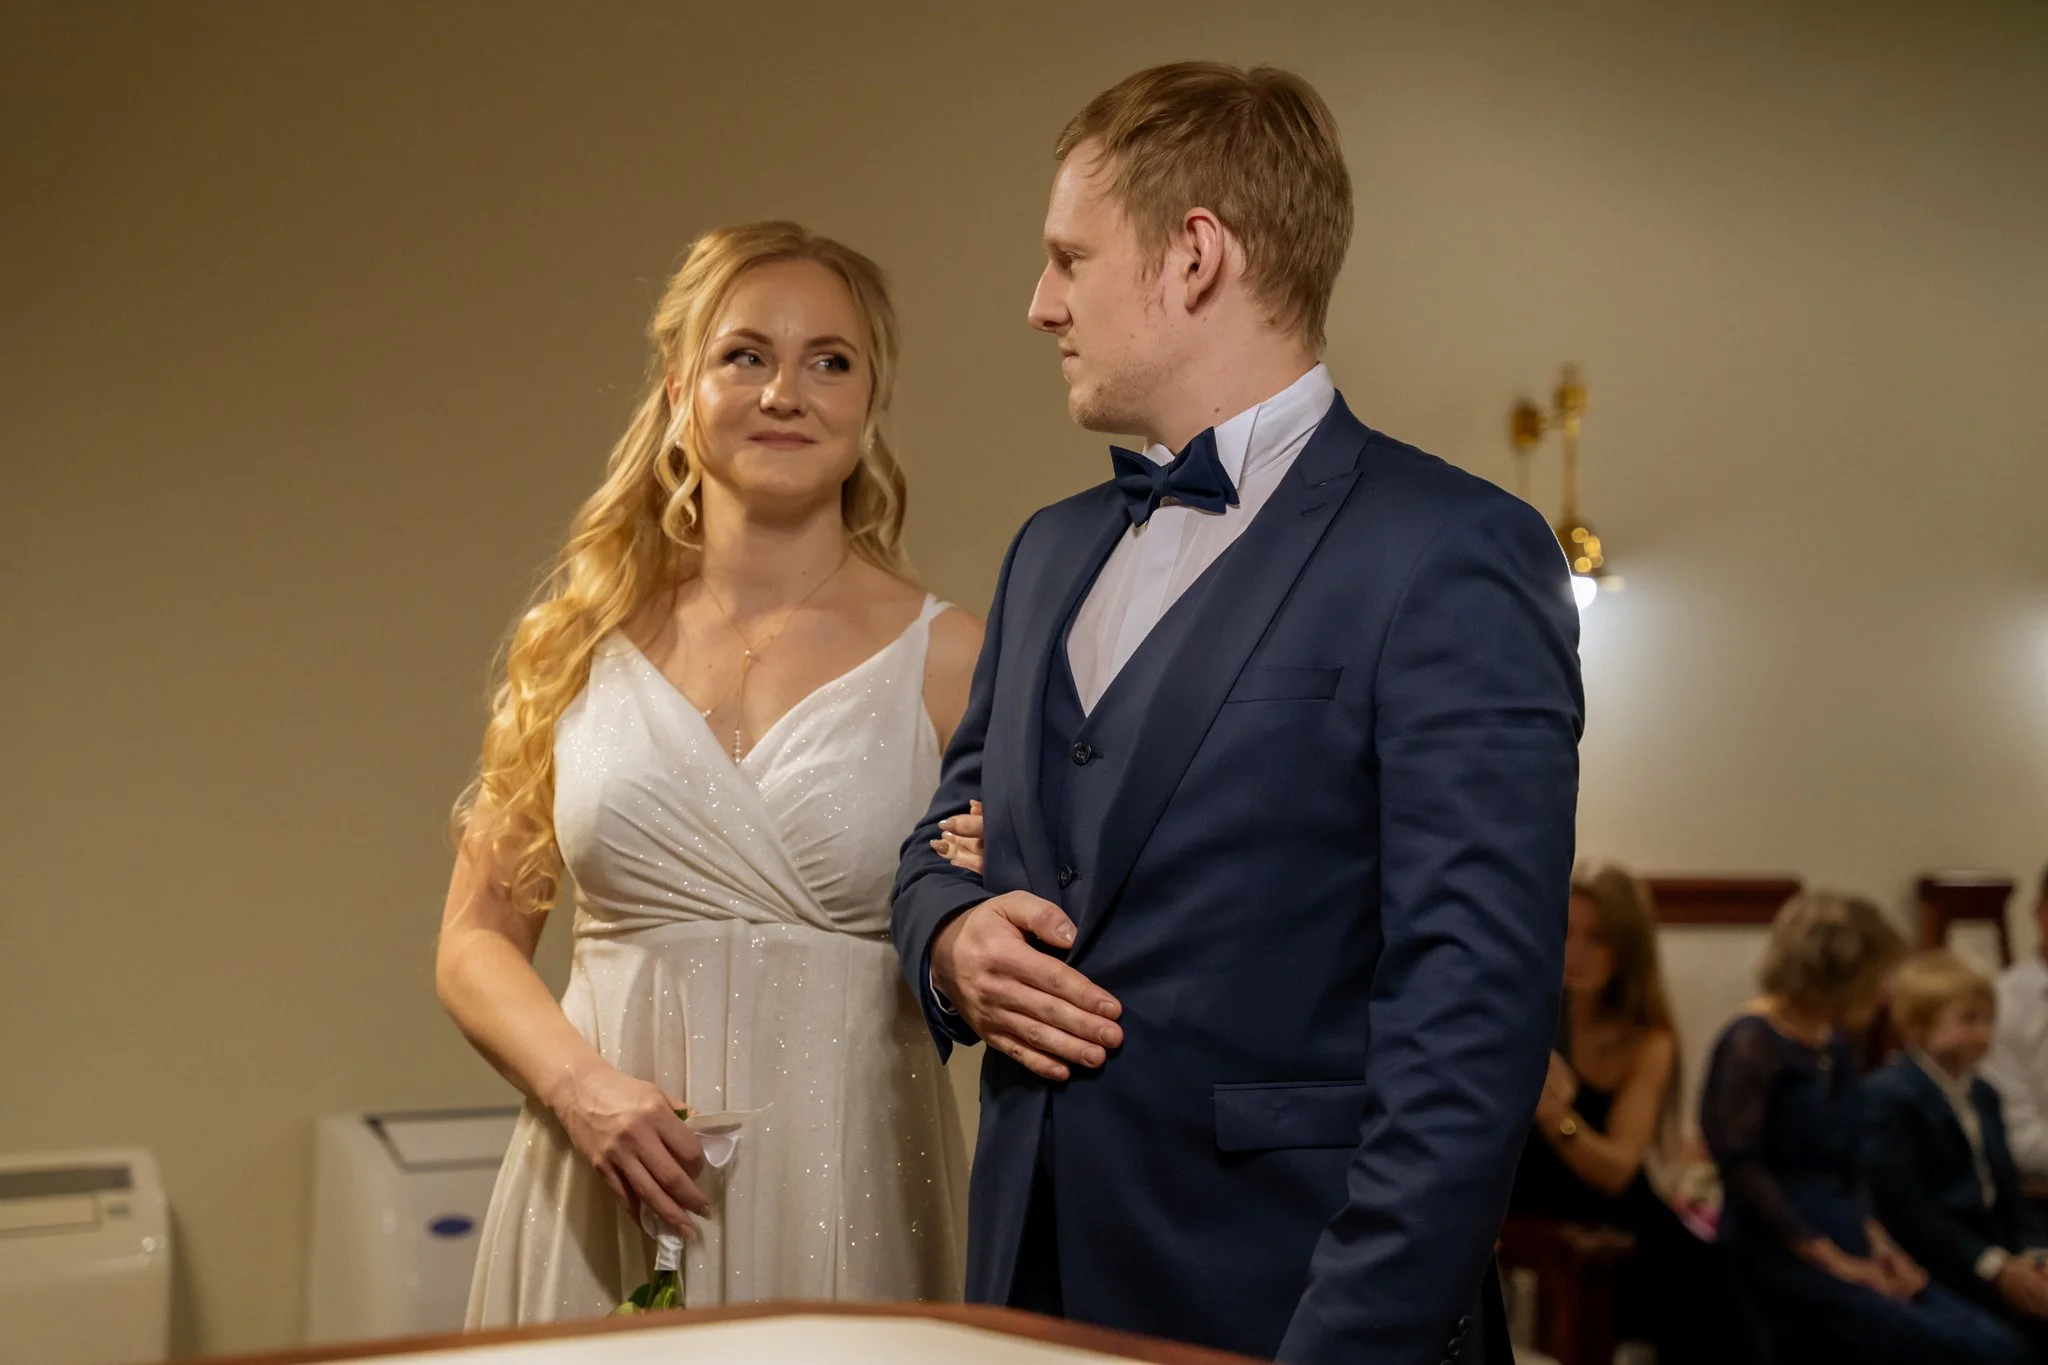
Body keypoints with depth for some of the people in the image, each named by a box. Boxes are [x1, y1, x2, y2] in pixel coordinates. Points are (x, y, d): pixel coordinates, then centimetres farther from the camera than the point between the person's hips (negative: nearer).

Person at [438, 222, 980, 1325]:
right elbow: (476, 940, 7)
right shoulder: (580, 645, 4)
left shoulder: (945, 659, -1)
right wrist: (581, 1085, -10)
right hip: (608, 1199, 2)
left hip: (845, 1192, -1)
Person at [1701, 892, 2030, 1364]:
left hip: (1847, 1242, 8)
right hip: (1780, 1251, -8)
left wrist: (1877, 1242, 4)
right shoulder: (1753, 1044, -9)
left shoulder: (1836, 1045, 15)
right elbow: (1740, 1164, -16)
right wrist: (1831, 1261, -16)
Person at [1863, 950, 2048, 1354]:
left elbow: (2010, 1196, 16)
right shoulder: (1886, 1098, -10)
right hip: (1930, 1266, -8)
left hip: (1997, 1256, 8)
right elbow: (1907, 1212, -17)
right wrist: (1994, 1268, -20)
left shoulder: (1983, 1097, 18)